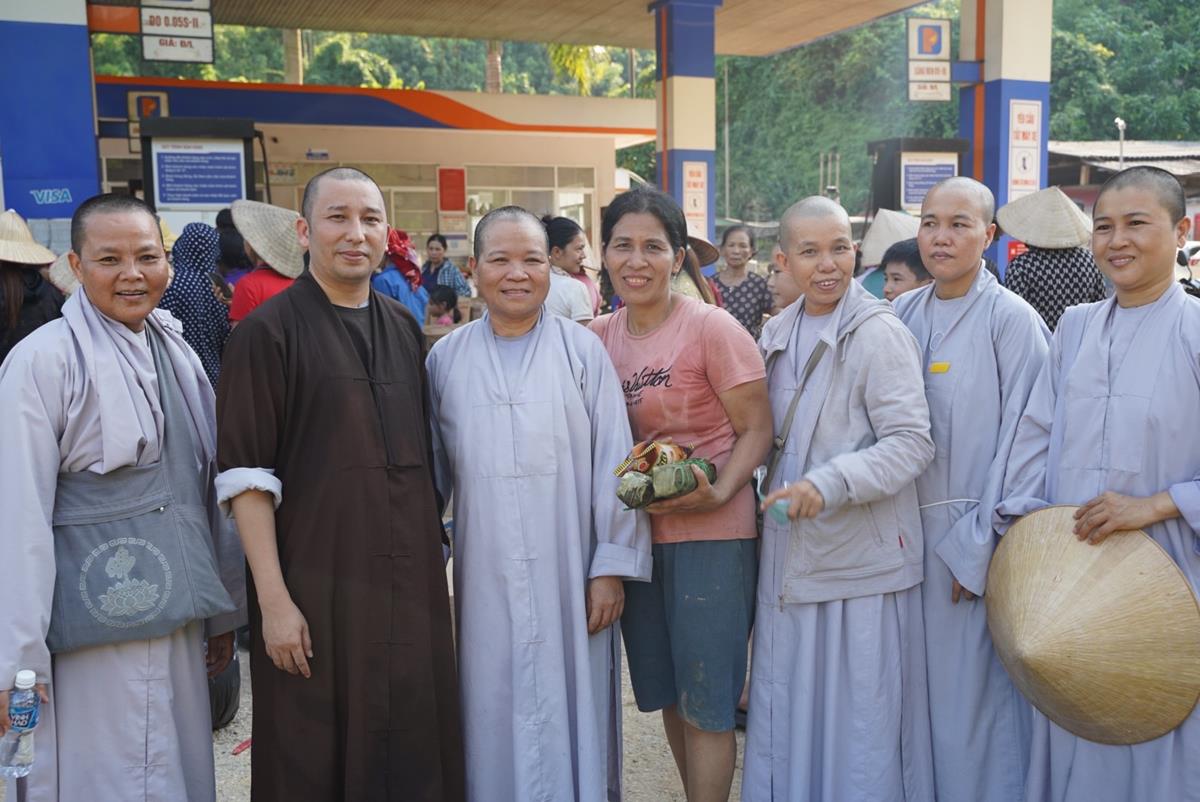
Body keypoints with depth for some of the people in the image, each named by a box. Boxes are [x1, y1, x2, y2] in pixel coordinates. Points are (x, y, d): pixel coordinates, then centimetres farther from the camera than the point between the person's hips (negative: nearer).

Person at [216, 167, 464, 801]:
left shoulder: (404, 328, 9)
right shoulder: (267, 332, -8)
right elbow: (246, 476, -11)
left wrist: (435, 556, 12)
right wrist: (274, 601, -15)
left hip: (410, 584, 5)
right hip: (317, 589, -5)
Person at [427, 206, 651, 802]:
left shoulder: (583, 351, -1)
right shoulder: (446, 359, 4)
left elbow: (613, 462, -3)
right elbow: (431, 469, 9)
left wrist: (612, 565, -6)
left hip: (569, 574, -1)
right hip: (485, 578, 2)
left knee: (570, 709, 9)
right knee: (495, 712, 11)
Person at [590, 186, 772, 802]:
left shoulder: (712, 328, -11)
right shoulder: (598, 336, 4)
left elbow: (757, 430, -9)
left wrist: (718, 493, -24)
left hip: (710, 532, -5)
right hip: (633, 531, 6)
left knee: (704, 702, 2)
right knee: (666, 694, 18)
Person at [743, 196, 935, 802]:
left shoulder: (879, 333, -11)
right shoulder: (777, 334, 9)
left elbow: (912, 442, -16)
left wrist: (830, 483, -25)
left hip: (859, 554, -6)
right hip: (790, 552, 6)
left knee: (860, 709, 6)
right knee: (788, 711, 17)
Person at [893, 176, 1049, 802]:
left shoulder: (1010, 318, -8)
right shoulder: (903, 314, 7)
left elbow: (1019, 439, -11)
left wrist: (976, 547, -13)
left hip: (975, 535, -5)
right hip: (909, 527, 5)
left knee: (973, 691, 4)